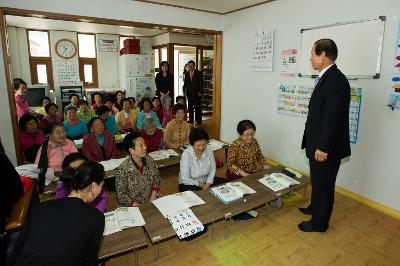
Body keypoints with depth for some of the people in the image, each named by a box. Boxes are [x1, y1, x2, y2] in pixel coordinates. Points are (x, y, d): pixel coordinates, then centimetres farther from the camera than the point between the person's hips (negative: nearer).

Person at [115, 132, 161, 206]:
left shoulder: (149, 161, -5)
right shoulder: (123, 169, -18)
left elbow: (156, 179, 6)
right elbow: (121, 195, -13)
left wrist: (152, 200, -5)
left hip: (150, 202, 4)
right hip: (132, 207, -4)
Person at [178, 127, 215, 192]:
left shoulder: (209, 150, -11)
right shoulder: (186, 154, -24)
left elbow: (213, 169, -2)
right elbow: (185, 179, -21)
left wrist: (207, 184, -14)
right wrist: (200, 185, -17)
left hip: (206, 181, 5)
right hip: (189, 184, -4)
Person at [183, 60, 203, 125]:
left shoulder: (199, 73, -2)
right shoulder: (187, 74, 13)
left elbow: (201, 83, -5)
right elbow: (185, 83, 14)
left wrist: (200, 92, -11)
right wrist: (185, 91, 3)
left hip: (196, 93, -4)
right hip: (189, 93, 5)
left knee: (197, 107, -2)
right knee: (190, 107, 7)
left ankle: (198, 120, 4)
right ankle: (191, 119, 16)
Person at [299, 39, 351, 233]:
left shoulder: (336, 80, -22)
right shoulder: (326, 78, 8)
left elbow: (333, 119, -25)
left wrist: (323, 148, -21)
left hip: (326, 148, -9)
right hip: (319, 144, 9)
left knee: (323, 184, 8)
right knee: (317, 181, 25)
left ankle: (319, 222, 27)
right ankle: (315, 208, 46)